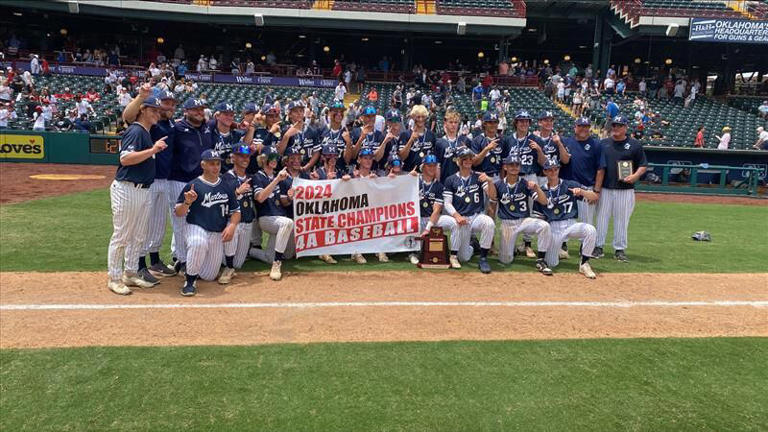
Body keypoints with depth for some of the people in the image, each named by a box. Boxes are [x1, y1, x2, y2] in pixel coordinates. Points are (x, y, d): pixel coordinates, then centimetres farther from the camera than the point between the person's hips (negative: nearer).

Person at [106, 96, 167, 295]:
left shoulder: (147, 133, 16)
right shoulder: (135, 131, -12)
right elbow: (125, 159, -24)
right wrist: (152, 150, -28)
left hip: (143, 189, 10)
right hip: (126, 189, -10)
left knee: (138, 236, 15)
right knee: (121, 235, 0)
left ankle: (130, 274, 26)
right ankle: (114, 278, 10)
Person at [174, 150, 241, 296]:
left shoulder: (226, 186, 7)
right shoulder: (193, 185, -6)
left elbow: (236, 211, 12)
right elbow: (179, 213, -5)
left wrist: (232, 225, -7)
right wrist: (187, 202, -25)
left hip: (218, 234, 4)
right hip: (196, 228, -4)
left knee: (209, 276, 7)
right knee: (198, 244, -41)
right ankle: (190, 279, -17)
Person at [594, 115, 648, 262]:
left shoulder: (634, 145, 4)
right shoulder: (603, 144, 9)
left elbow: (643, 165, 6)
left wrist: (635, 175, -15)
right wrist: (595, 186, 1)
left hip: (625, 190, -1)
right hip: (605, 188, 1)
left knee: (622, 220, 3)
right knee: (602, 217, 5)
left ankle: (620, 249, 13)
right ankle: (598, 247, 14)